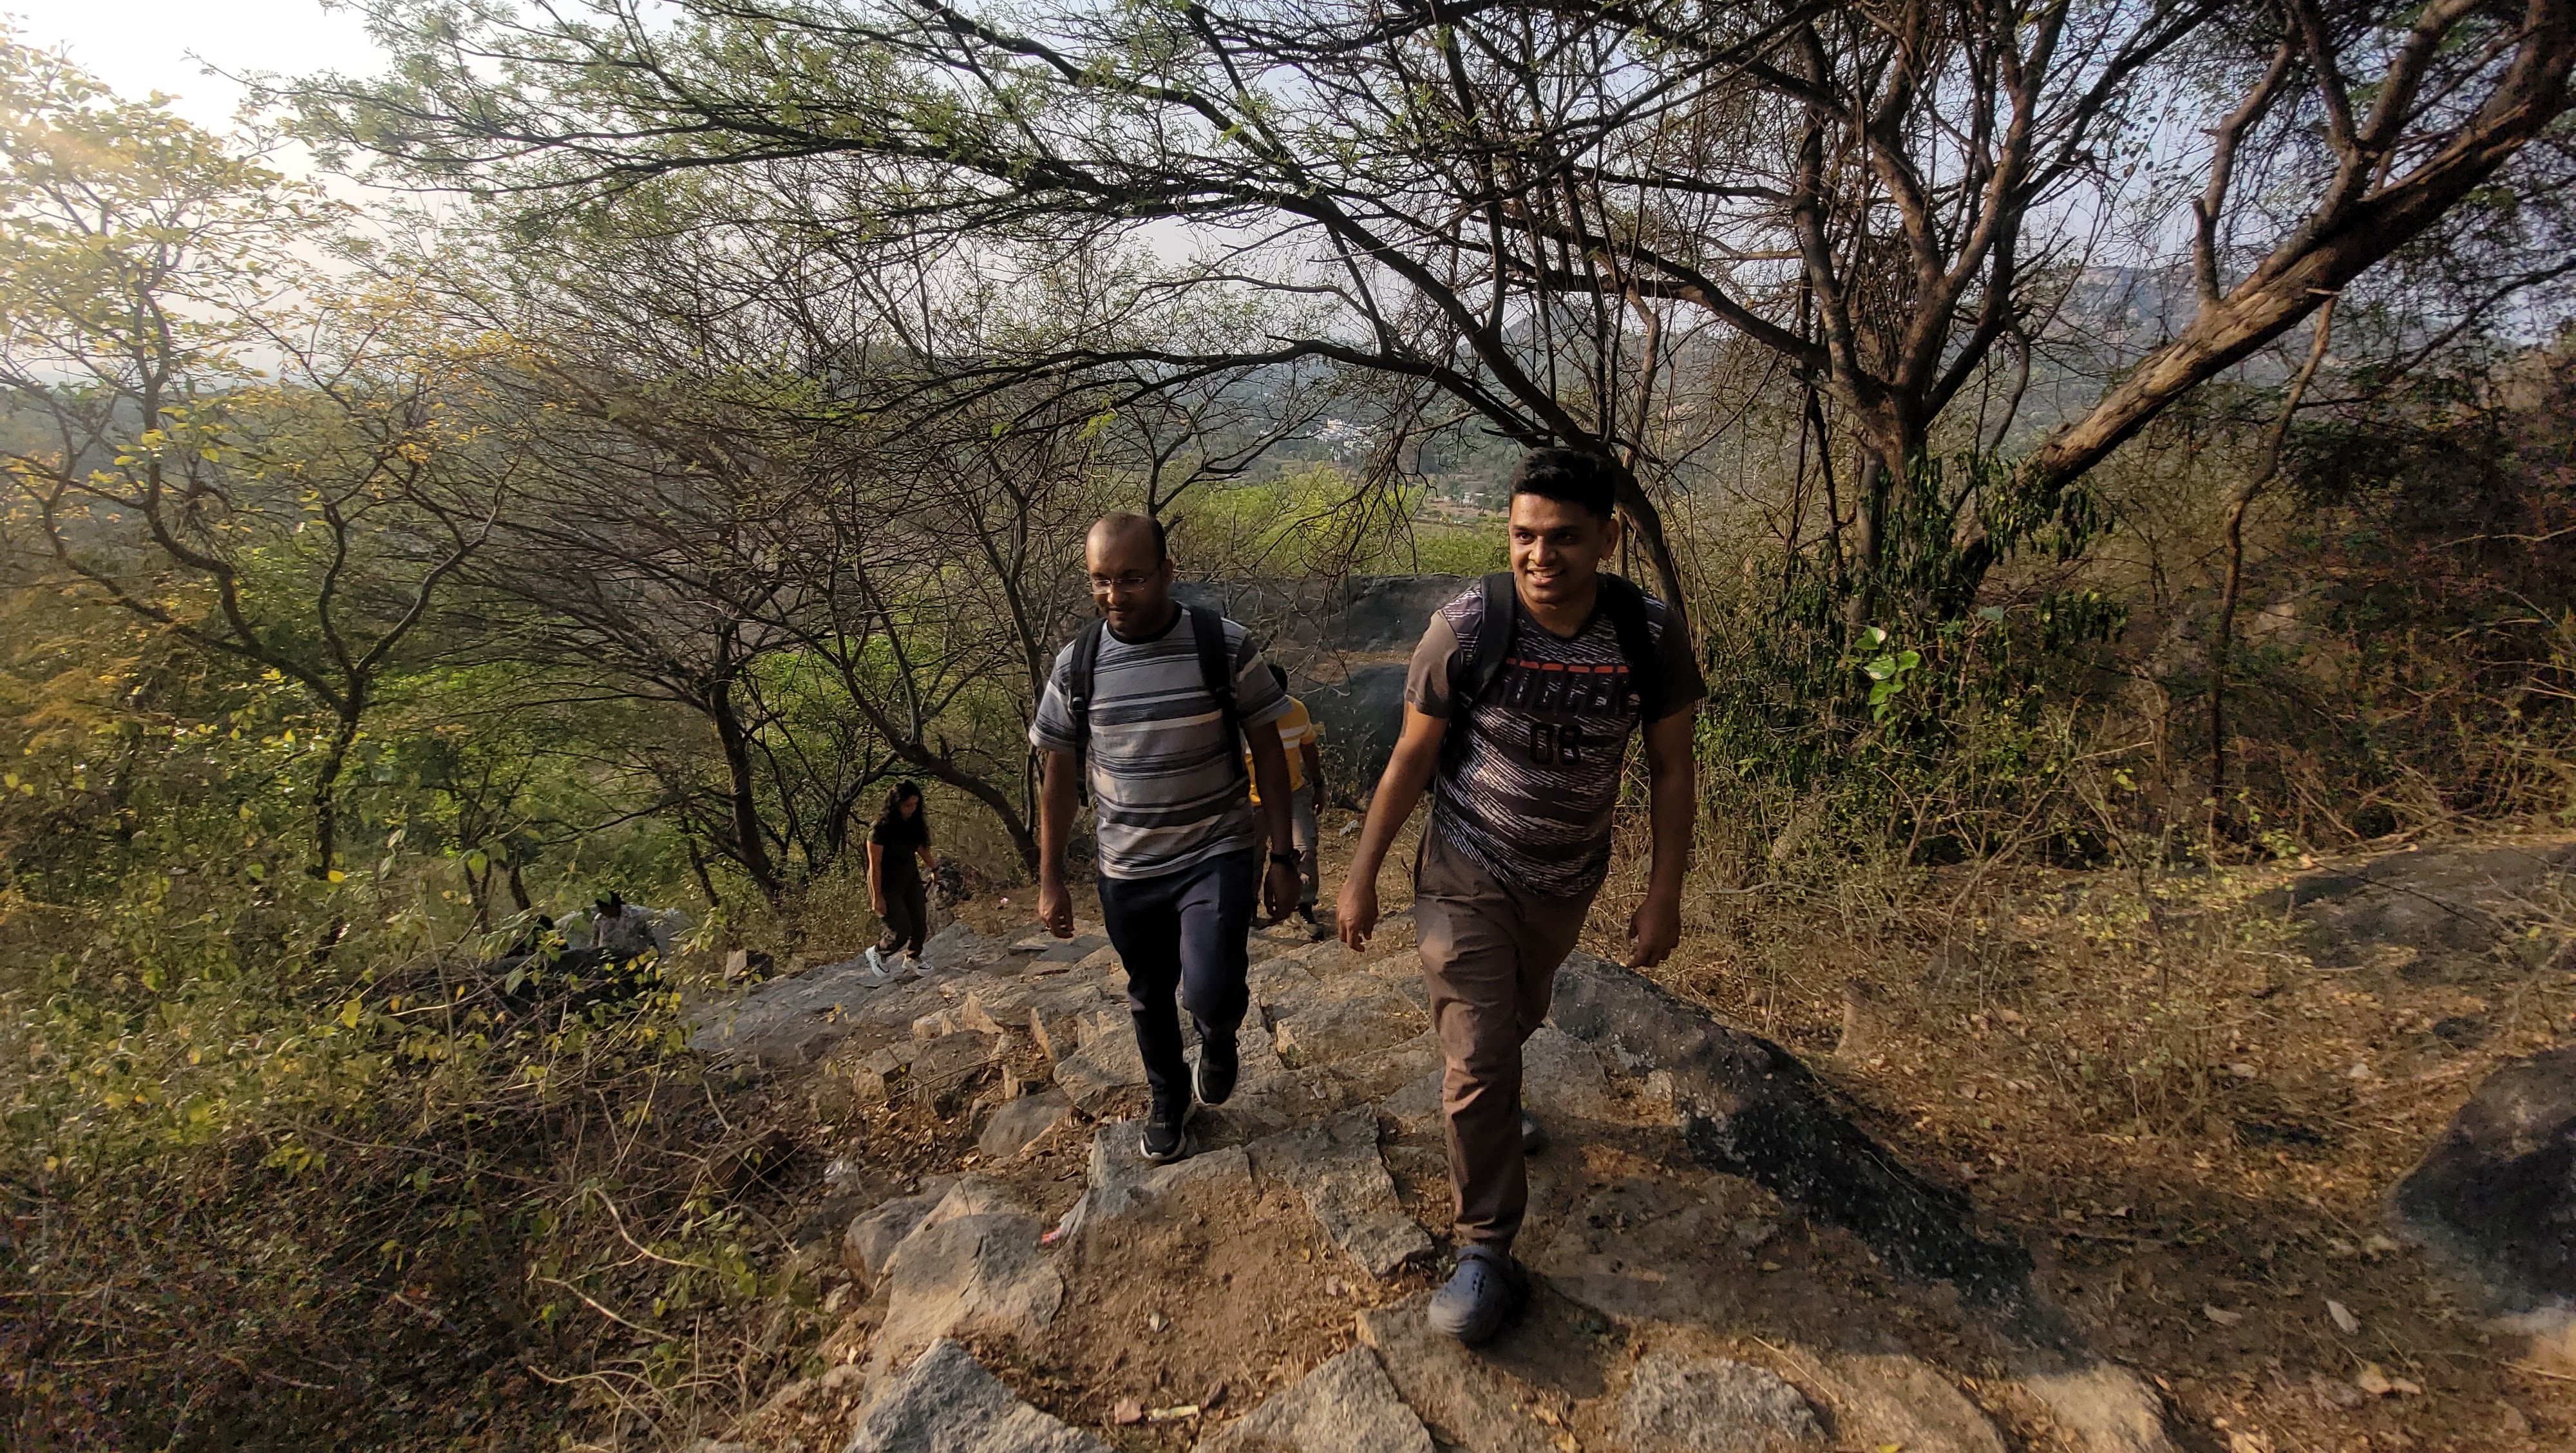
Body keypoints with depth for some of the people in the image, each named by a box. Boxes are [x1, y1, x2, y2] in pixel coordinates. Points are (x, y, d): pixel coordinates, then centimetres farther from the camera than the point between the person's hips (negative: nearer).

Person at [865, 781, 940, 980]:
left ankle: (912, 960, 26)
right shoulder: (880, 829, -24)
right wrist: (877, 897, -20)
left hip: (911, 881, 6)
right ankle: (876, 953, 22)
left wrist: (934, 868, 25)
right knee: (901, 930, -7)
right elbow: (875, 865, -21)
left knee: (920, 924, 4)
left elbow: (921, 848, 15)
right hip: (887, 887, -6)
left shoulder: (914, 824, -4)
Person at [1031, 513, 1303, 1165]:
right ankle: (1169, 1100, 48)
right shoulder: (1076, 664, -6)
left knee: (1210, 995, -19)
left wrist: (1284, 857, -5)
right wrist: (1050, 880, 5)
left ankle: (1219, 1038, 20)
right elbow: (1058, 775, 3)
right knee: (1150, 995, 18)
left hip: (1218, 855, -3)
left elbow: (1268, 752, -5)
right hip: (1127, 869, 3)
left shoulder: (1225, 645, -12)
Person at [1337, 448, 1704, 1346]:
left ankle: (1483, 1107, 58)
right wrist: (1362, 876, -8)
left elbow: (1670, 767, -4)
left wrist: (1665, 893, -4)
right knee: (1478, 1057, -4)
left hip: (1567, 883, 3)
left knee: (1516, 1021, 26)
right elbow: (1411, 758, -12)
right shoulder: (1467, 629, -22)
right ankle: (1487, 1254, 12)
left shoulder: (1649, 637, -16)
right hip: (1467, 878, -3)